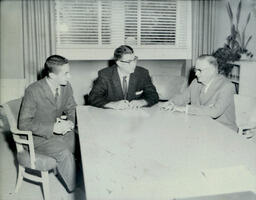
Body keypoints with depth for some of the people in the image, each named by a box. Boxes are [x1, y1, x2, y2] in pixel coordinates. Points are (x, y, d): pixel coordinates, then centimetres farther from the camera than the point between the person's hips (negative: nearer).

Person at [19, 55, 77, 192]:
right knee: (64, 153, -28)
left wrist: (70, 122, -15)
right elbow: (24, 123, -19)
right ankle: (75, 190, -7)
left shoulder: (66, 87, -5)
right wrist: (52, 128, -29)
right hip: (39, 136, -5)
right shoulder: (33, 91, -21)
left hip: (59, 129, 6)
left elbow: (71, 109, 9)